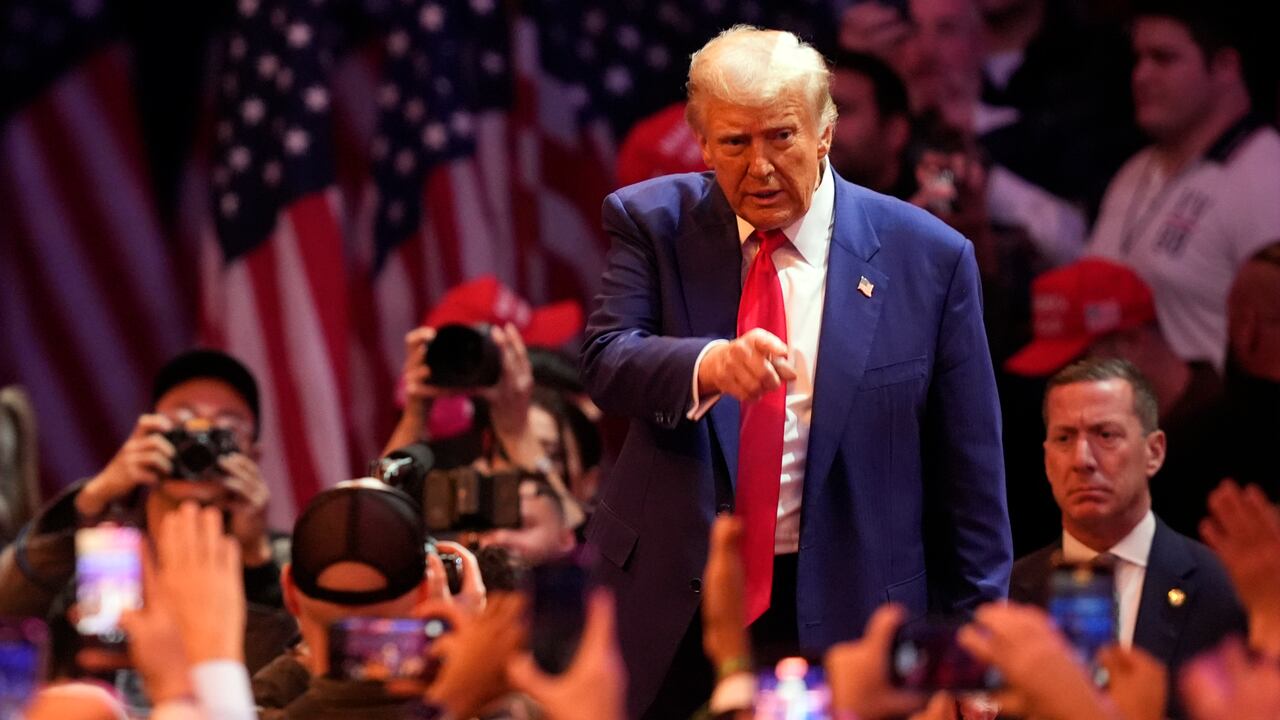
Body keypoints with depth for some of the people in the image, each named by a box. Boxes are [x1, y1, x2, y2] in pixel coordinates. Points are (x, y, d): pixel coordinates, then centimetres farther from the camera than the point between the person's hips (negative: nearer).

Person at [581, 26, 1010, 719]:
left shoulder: (928, 259, -3)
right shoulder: (653, 224, 1)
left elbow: (969, 479, 1)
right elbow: (606, 360, -16)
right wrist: (709, 365, -38)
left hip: (845, 612, -1)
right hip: (674, 607, 1)